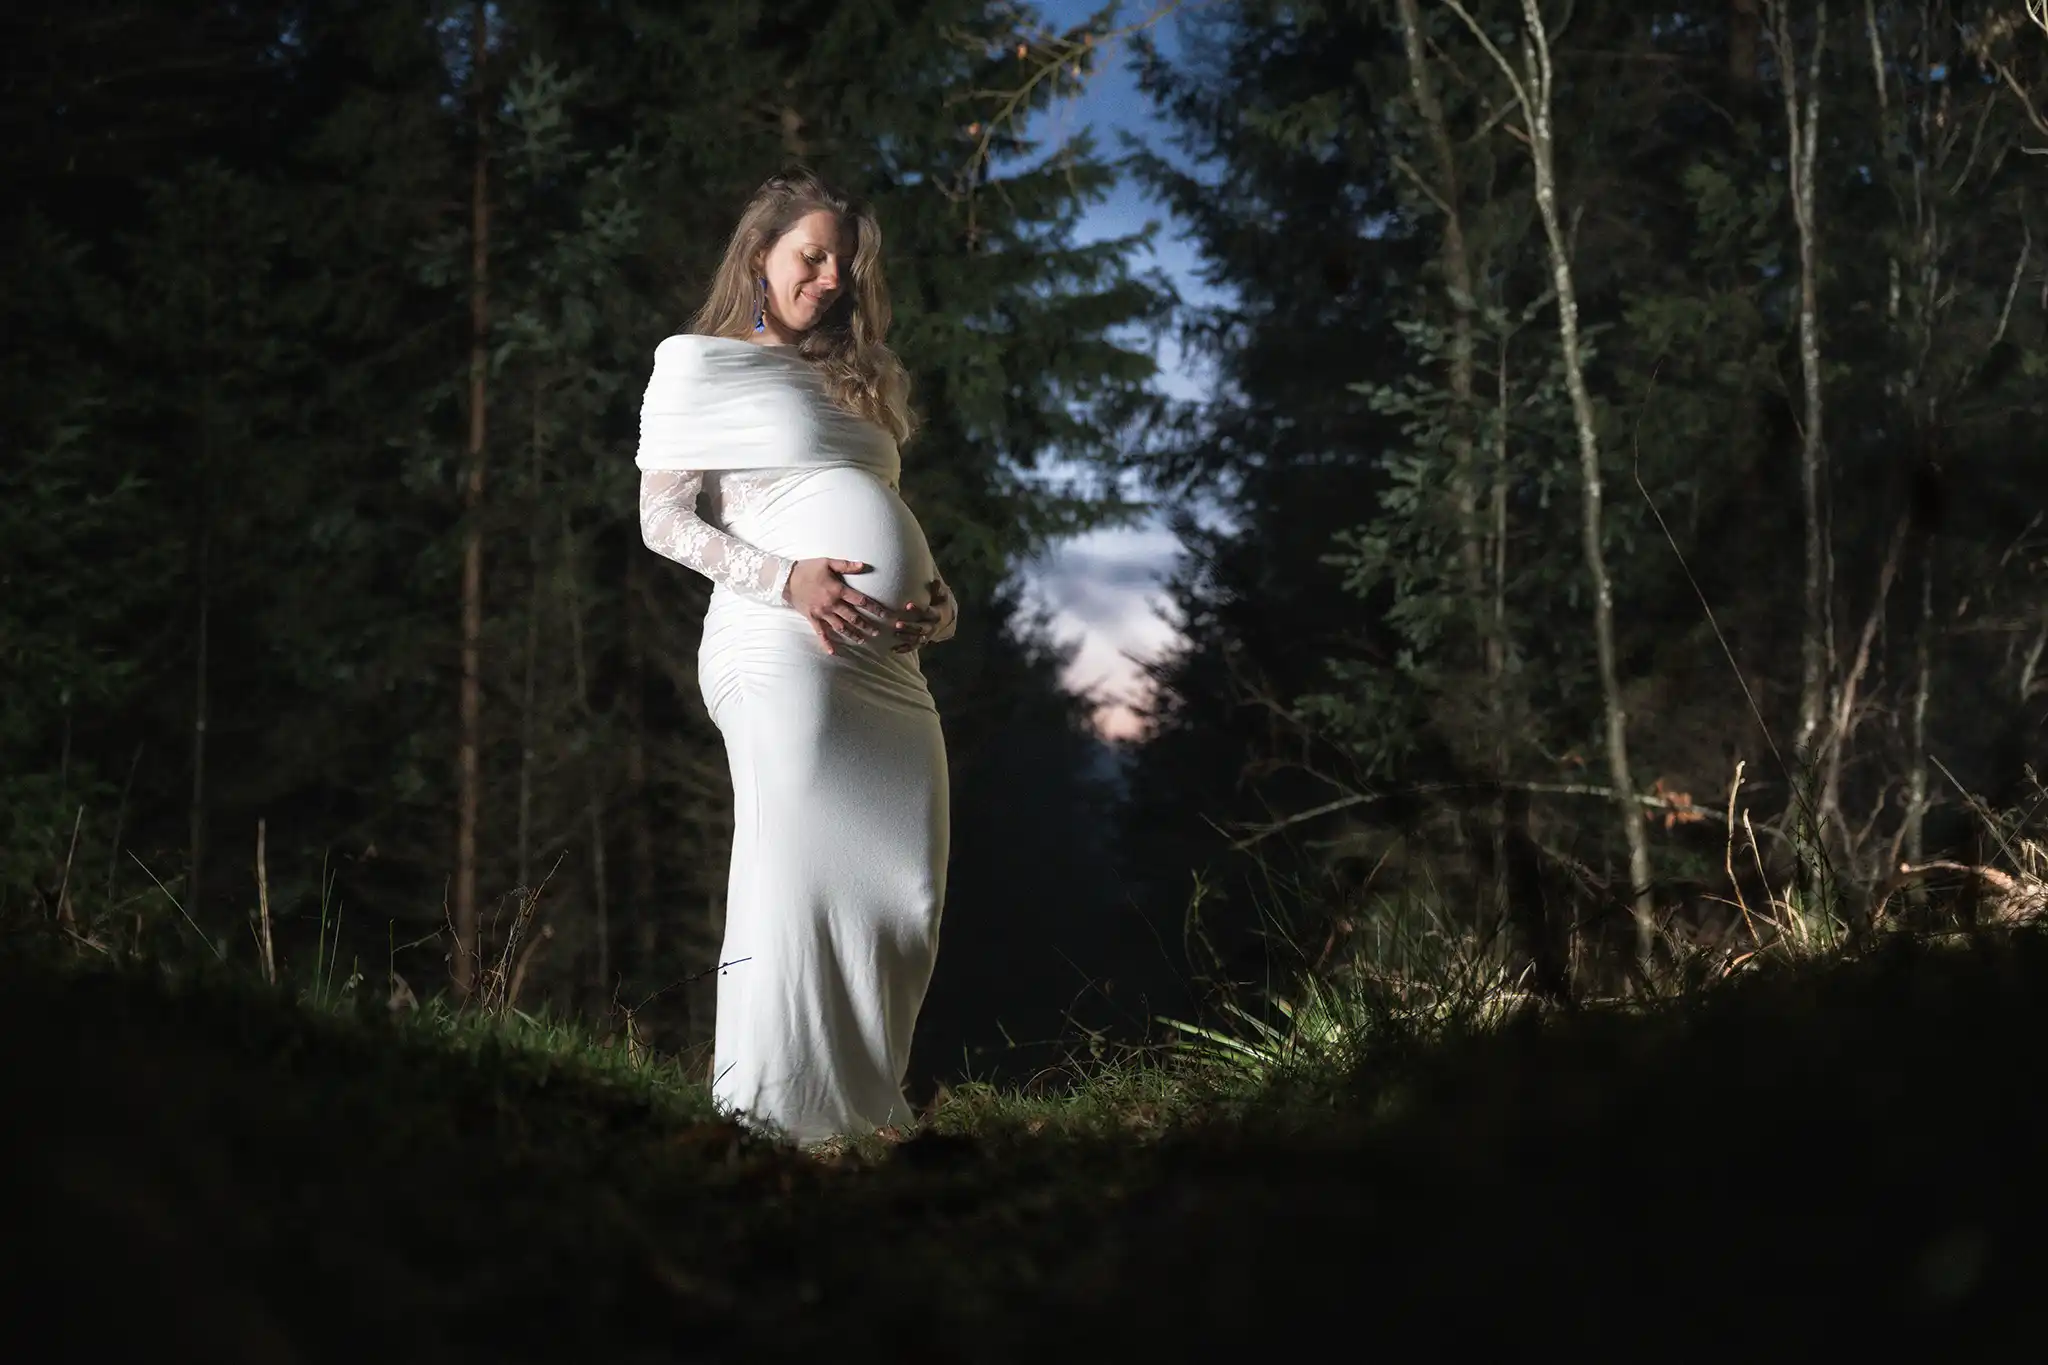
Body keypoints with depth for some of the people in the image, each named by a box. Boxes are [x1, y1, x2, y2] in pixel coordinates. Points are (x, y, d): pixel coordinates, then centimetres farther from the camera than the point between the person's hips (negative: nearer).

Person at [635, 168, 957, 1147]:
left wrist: (940, 599, 5)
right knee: (796, 878, -13)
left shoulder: (857, 382, 26)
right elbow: (663, 520, -2)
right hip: (781, 652, -7)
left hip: (889, 663, 7)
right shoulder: (700, 368, 7)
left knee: (907, 901, 1)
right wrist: (785, 579, -16)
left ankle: (864, 1104, 9)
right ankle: (772, 1115, -8)